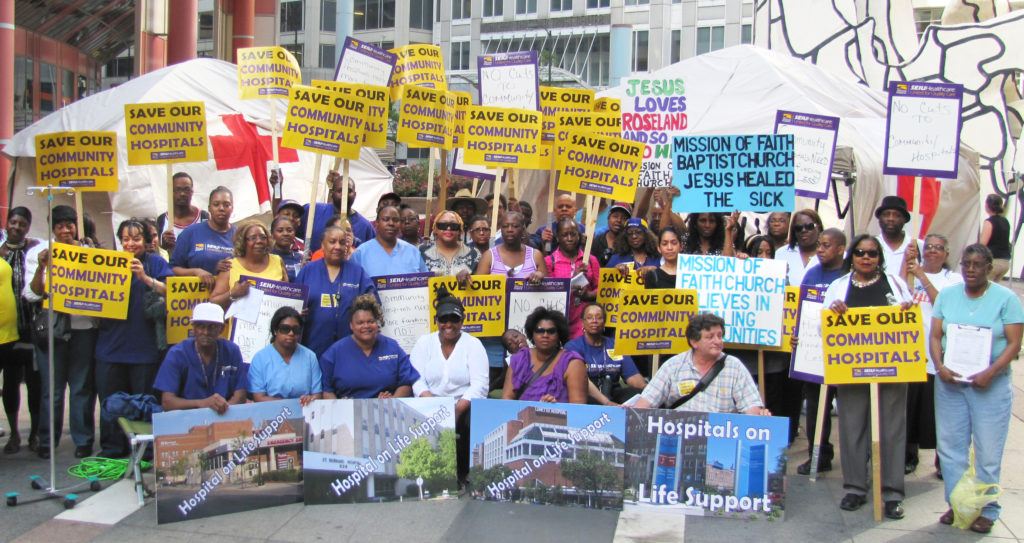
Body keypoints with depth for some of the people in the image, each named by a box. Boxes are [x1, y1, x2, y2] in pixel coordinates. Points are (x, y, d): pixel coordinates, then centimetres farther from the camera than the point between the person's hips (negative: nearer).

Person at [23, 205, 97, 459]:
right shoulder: (38, 252, 6)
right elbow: (33, 294, -1)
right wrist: (41, 267, -16)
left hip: (83, 326, 1)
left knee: (82, 387, 4)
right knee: (51, 388, 4)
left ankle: (83, 440, 14)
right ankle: (47, 441, 16)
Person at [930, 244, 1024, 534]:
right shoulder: (947, 295, 8)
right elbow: (935, 336, 6)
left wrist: (990, 373, -18)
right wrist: (940, 366, -11)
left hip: (991, 384, -3)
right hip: (950, 381, 3)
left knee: (988, 450, 2)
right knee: (950, 446, 7)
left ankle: (987, 510, 15)